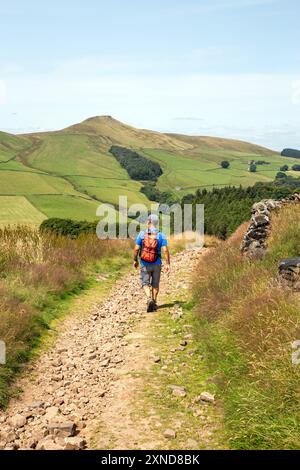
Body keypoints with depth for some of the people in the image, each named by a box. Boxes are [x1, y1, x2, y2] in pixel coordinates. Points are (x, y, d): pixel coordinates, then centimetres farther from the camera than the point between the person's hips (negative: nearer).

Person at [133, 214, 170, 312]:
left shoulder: (142, 234, -7)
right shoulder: (161, 236, -8)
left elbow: (136, 249, -6)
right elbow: (165, 250, -13)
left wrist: (135, 260, 9)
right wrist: (167, 264, -6)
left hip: (145, 264, -1)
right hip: (157, 264, 1)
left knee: (145, 283, 9)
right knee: (155, 284, 15)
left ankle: (149, 299, -14)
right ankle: (154, 303, 21)